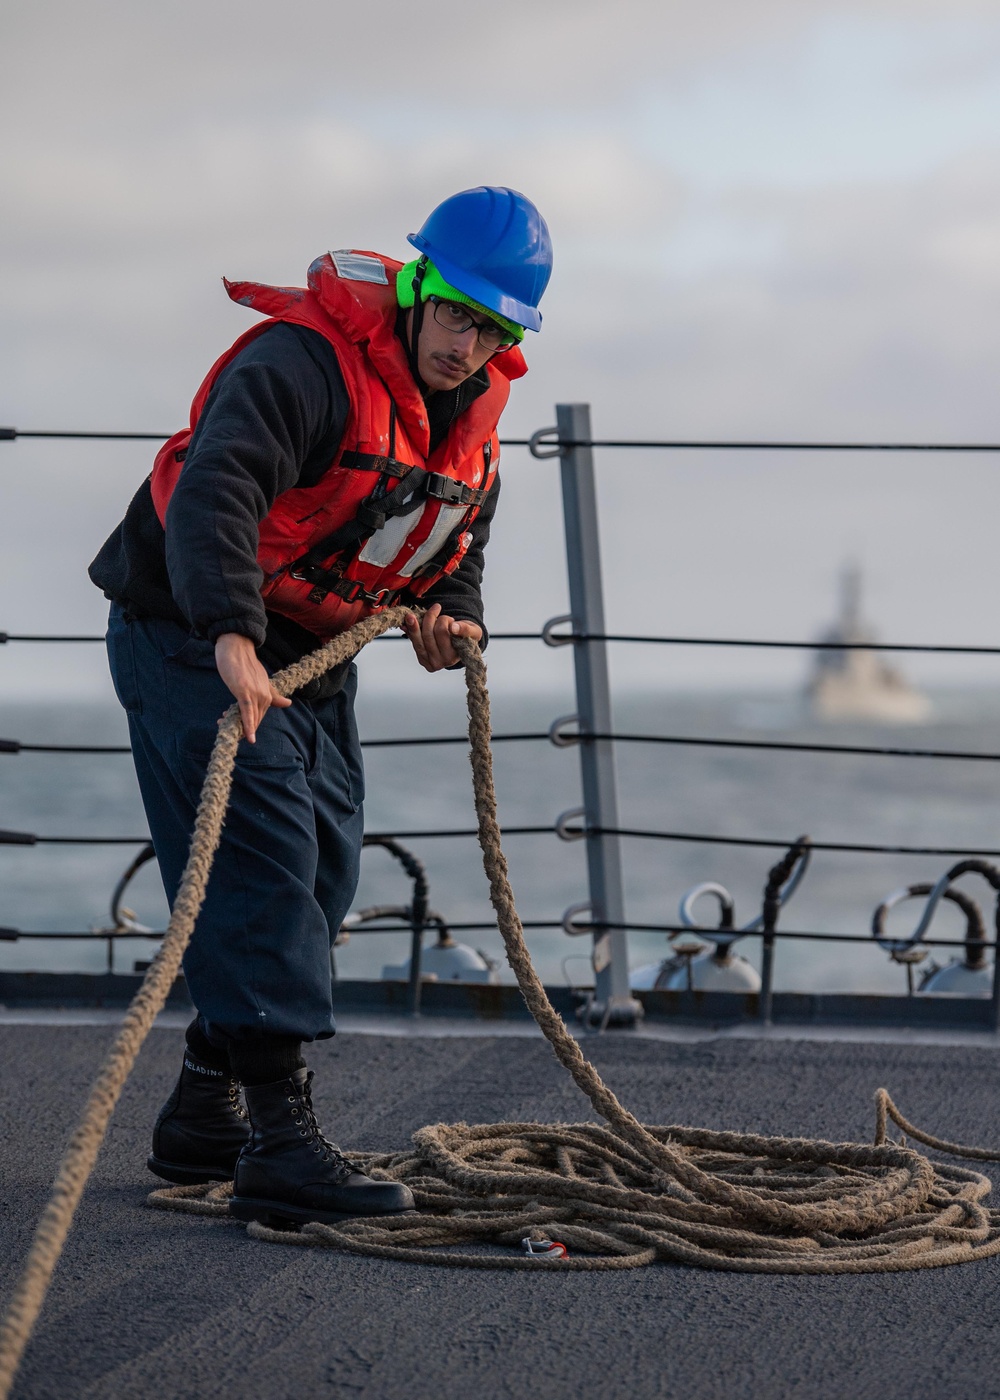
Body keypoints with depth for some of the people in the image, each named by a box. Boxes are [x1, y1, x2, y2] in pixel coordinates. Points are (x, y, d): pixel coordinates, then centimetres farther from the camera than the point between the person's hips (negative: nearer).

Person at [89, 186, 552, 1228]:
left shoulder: (473, 407, 3)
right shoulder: (306, 361, -25)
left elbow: (459, 536, 19)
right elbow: (216, 488, -39)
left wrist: (450, 614, -2)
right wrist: (232, 635, -52)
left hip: (314, 655, 9)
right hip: (190, 635, -9)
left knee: (322, 877, 11)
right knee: (264, 862, -18)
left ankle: (204, 1112, 24)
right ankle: (280, 1141, -20)